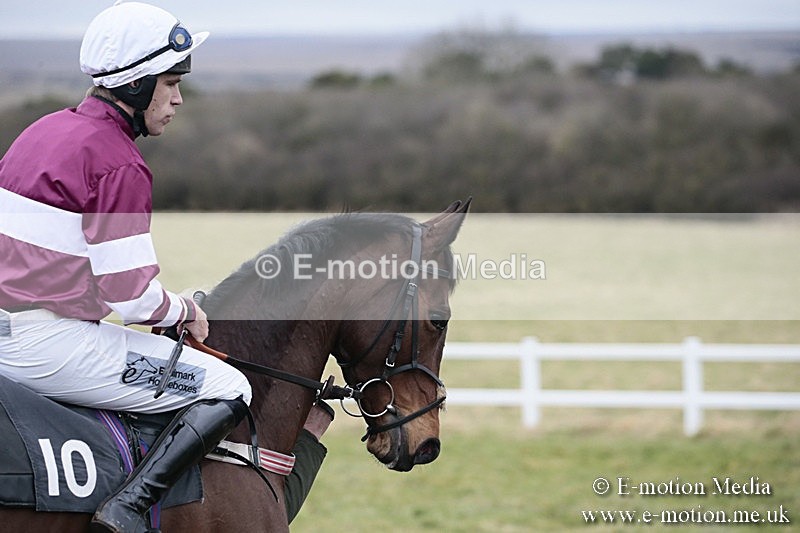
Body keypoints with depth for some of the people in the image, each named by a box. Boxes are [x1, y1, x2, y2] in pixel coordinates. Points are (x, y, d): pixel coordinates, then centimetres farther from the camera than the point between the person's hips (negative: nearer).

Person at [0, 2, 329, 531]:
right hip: (52, 344, -10)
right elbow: (131, 296, -19)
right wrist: (185, 311, 2)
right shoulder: (119, 164, -15)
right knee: (228, 391, -6)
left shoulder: (43, 131, 13)